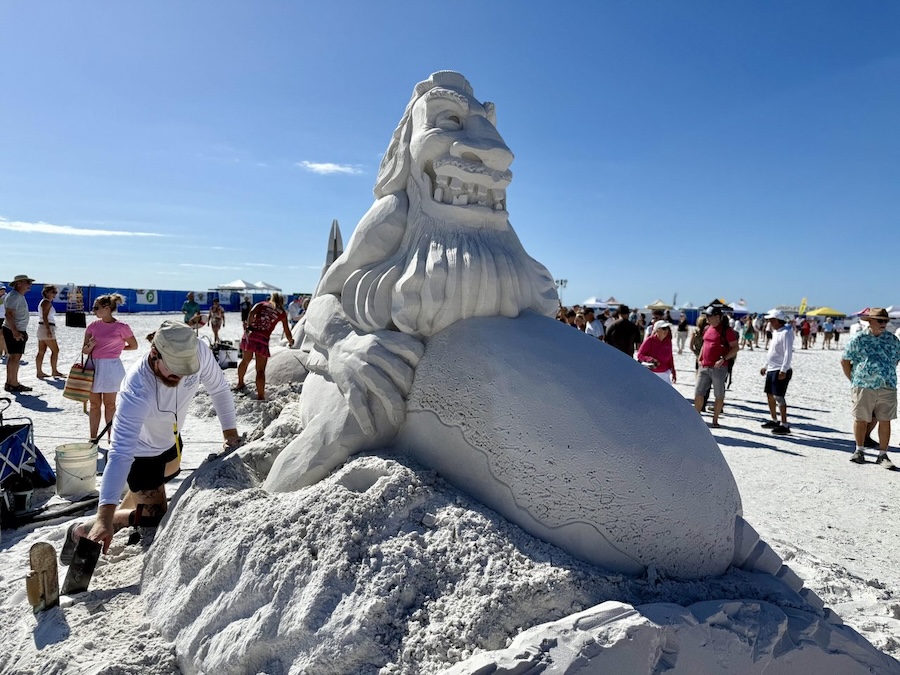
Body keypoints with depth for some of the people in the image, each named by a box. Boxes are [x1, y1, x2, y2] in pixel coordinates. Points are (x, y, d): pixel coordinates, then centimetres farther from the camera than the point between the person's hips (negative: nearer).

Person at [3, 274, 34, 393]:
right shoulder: (14, 296, -16)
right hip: (14, 331, -11)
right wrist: (15, 332, -28)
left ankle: (9, 382, 19)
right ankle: (14, 384, -8)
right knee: (15, 357, -10)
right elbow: (8, 314, -23)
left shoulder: (20, 296, 16)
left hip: (18, 330, 11)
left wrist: (23, 331, 23)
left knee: (12, 356, 13)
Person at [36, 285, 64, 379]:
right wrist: (48, 330, -25)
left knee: (41, 351, 8)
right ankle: (54, 371, 1)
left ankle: (39, 372, 9)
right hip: (47, 328, -10)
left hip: (42, 328, 10)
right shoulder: (47, 302, -11)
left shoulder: (43, 302, 19)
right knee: (55, 350, -4)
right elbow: (45, 316, -20)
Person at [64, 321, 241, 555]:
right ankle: (81, 531, 13)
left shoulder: (198, 352, -31)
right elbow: (121, 454, -46)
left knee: (154, 482, 31)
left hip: (170, 438, 6)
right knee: (154, 517, -6)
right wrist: (105, 516, -51)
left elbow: (218, 388, -12)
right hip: (140, 451, -6)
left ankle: (124, 511, 59)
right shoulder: (136, 391, -43)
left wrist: (230, 431, -8)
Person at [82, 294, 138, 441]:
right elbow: (84, 350, 6)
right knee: (94, 404, 10)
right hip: (93, 366, 4)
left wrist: (116, 348, 5)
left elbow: (134, 346, 4)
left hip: (111, 367, -4)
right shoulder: (93, 326, 4)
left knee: (109, 404, 6)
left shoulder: (121, 327, -7)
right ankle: (93, 437, 18)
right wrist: (90, 346, -14)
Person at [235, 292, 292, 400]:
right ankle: (260, 397, -8)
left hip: (250, 334, 3)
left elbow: (252, 312, -3)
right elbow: (287, 333, 19)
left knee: (245, 360, 26)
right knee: (260, 370, -1)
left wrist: (248, 327, -11)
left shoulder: (261, 304, 19)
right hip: (263, 339, -3)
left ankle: (240, 383, 46)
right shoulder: (282, 313, 16)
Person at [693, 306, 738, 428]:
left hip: (719, 368, -6)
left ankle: (715, 420, 15)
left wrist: (723, 359, -20)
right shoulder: (707, 329, 11)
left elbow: (735, 348, -10)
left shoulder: (726, 330, -9)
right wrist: (700, 359, 13)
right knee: (698, 393, 5)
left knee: (719, 395, 6)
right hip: (704, 367, 6)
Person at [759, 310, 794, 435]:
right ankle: (774, 420, 27)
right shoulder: (775, 332, 15)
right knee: (770, 395, 15)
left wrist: (783, 370, -26)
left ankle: (784, 425, -8)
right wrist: (766, 366, 24)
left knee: (779, 397, -11)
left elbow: (788, 353, -21)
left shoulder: (786, 333, -15)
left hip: (780, 371, -10)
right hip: (771, 369, 10)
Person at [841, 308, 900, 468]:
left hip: (887, 387, 2)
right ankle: (860, 451, 20)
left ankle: (883, 455, 12)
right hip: (863, 387, -2)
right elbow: (845, 361, 4)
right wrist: (853, 380, 3)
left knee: (885, 421, 2)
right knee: (861, 419, 5)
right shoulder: (858, 339, -1)